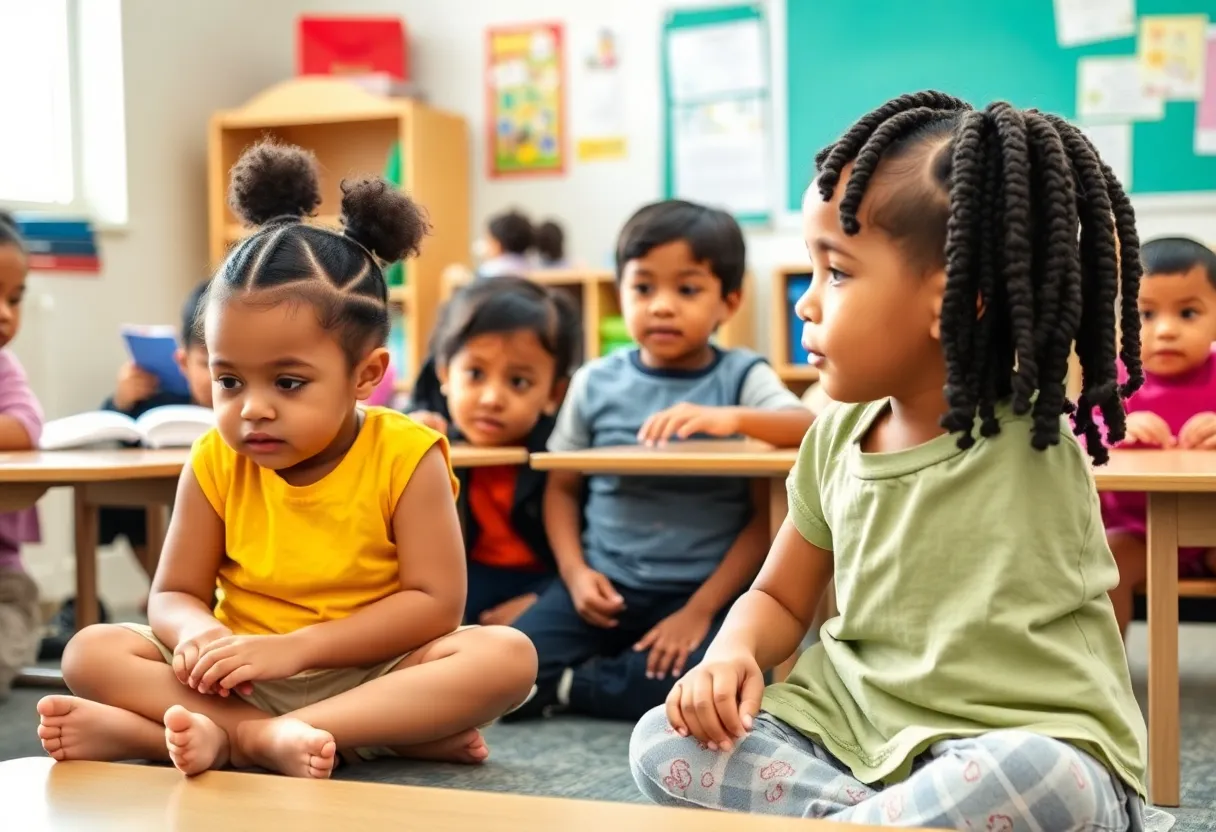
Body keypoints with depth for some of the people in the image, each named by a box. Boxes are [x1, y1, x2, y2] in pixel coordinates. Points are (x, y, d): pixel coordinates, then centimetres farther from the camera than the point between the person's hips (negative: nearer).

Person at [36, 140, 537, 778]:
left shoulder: (406, 456, -10)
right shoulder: (216, 463, -2)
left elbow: (435, 603, -15)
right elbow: (174, 594, 2)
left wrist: (294, 647, -22)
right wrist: (200, 636, -24)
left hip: (375, 675, -2)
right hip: (244, 683, 3)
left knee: (506, 655, -29)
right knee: (92, 652, -15)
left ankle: (229, 738, -36)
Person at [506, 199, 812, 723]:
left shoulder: (743, 378, -2)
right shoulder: (596, 383, 5)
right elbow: (562, 487, 9)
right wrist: (575, 573, -5)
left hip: (705, 589, -1)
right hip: (604, 586, 2)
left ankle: (574, 687, -4)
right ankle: (624, 671, 8)